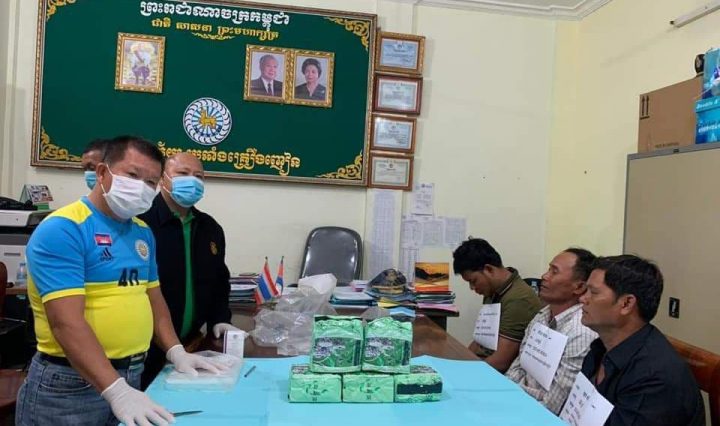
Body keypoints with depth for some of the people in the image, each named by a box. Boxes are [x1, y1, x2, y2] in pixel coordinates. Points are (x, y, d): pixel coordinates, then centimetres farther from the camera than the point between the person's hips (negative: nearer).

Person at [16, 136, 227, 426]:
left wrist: (176, 353, 4)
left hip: (132, 375, 7)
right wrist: (116, 392, -31)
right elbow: (66, 323, -24)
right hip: (70, 383, -7)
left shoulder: (143, 232, 7)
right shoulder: (61, 230, -16)